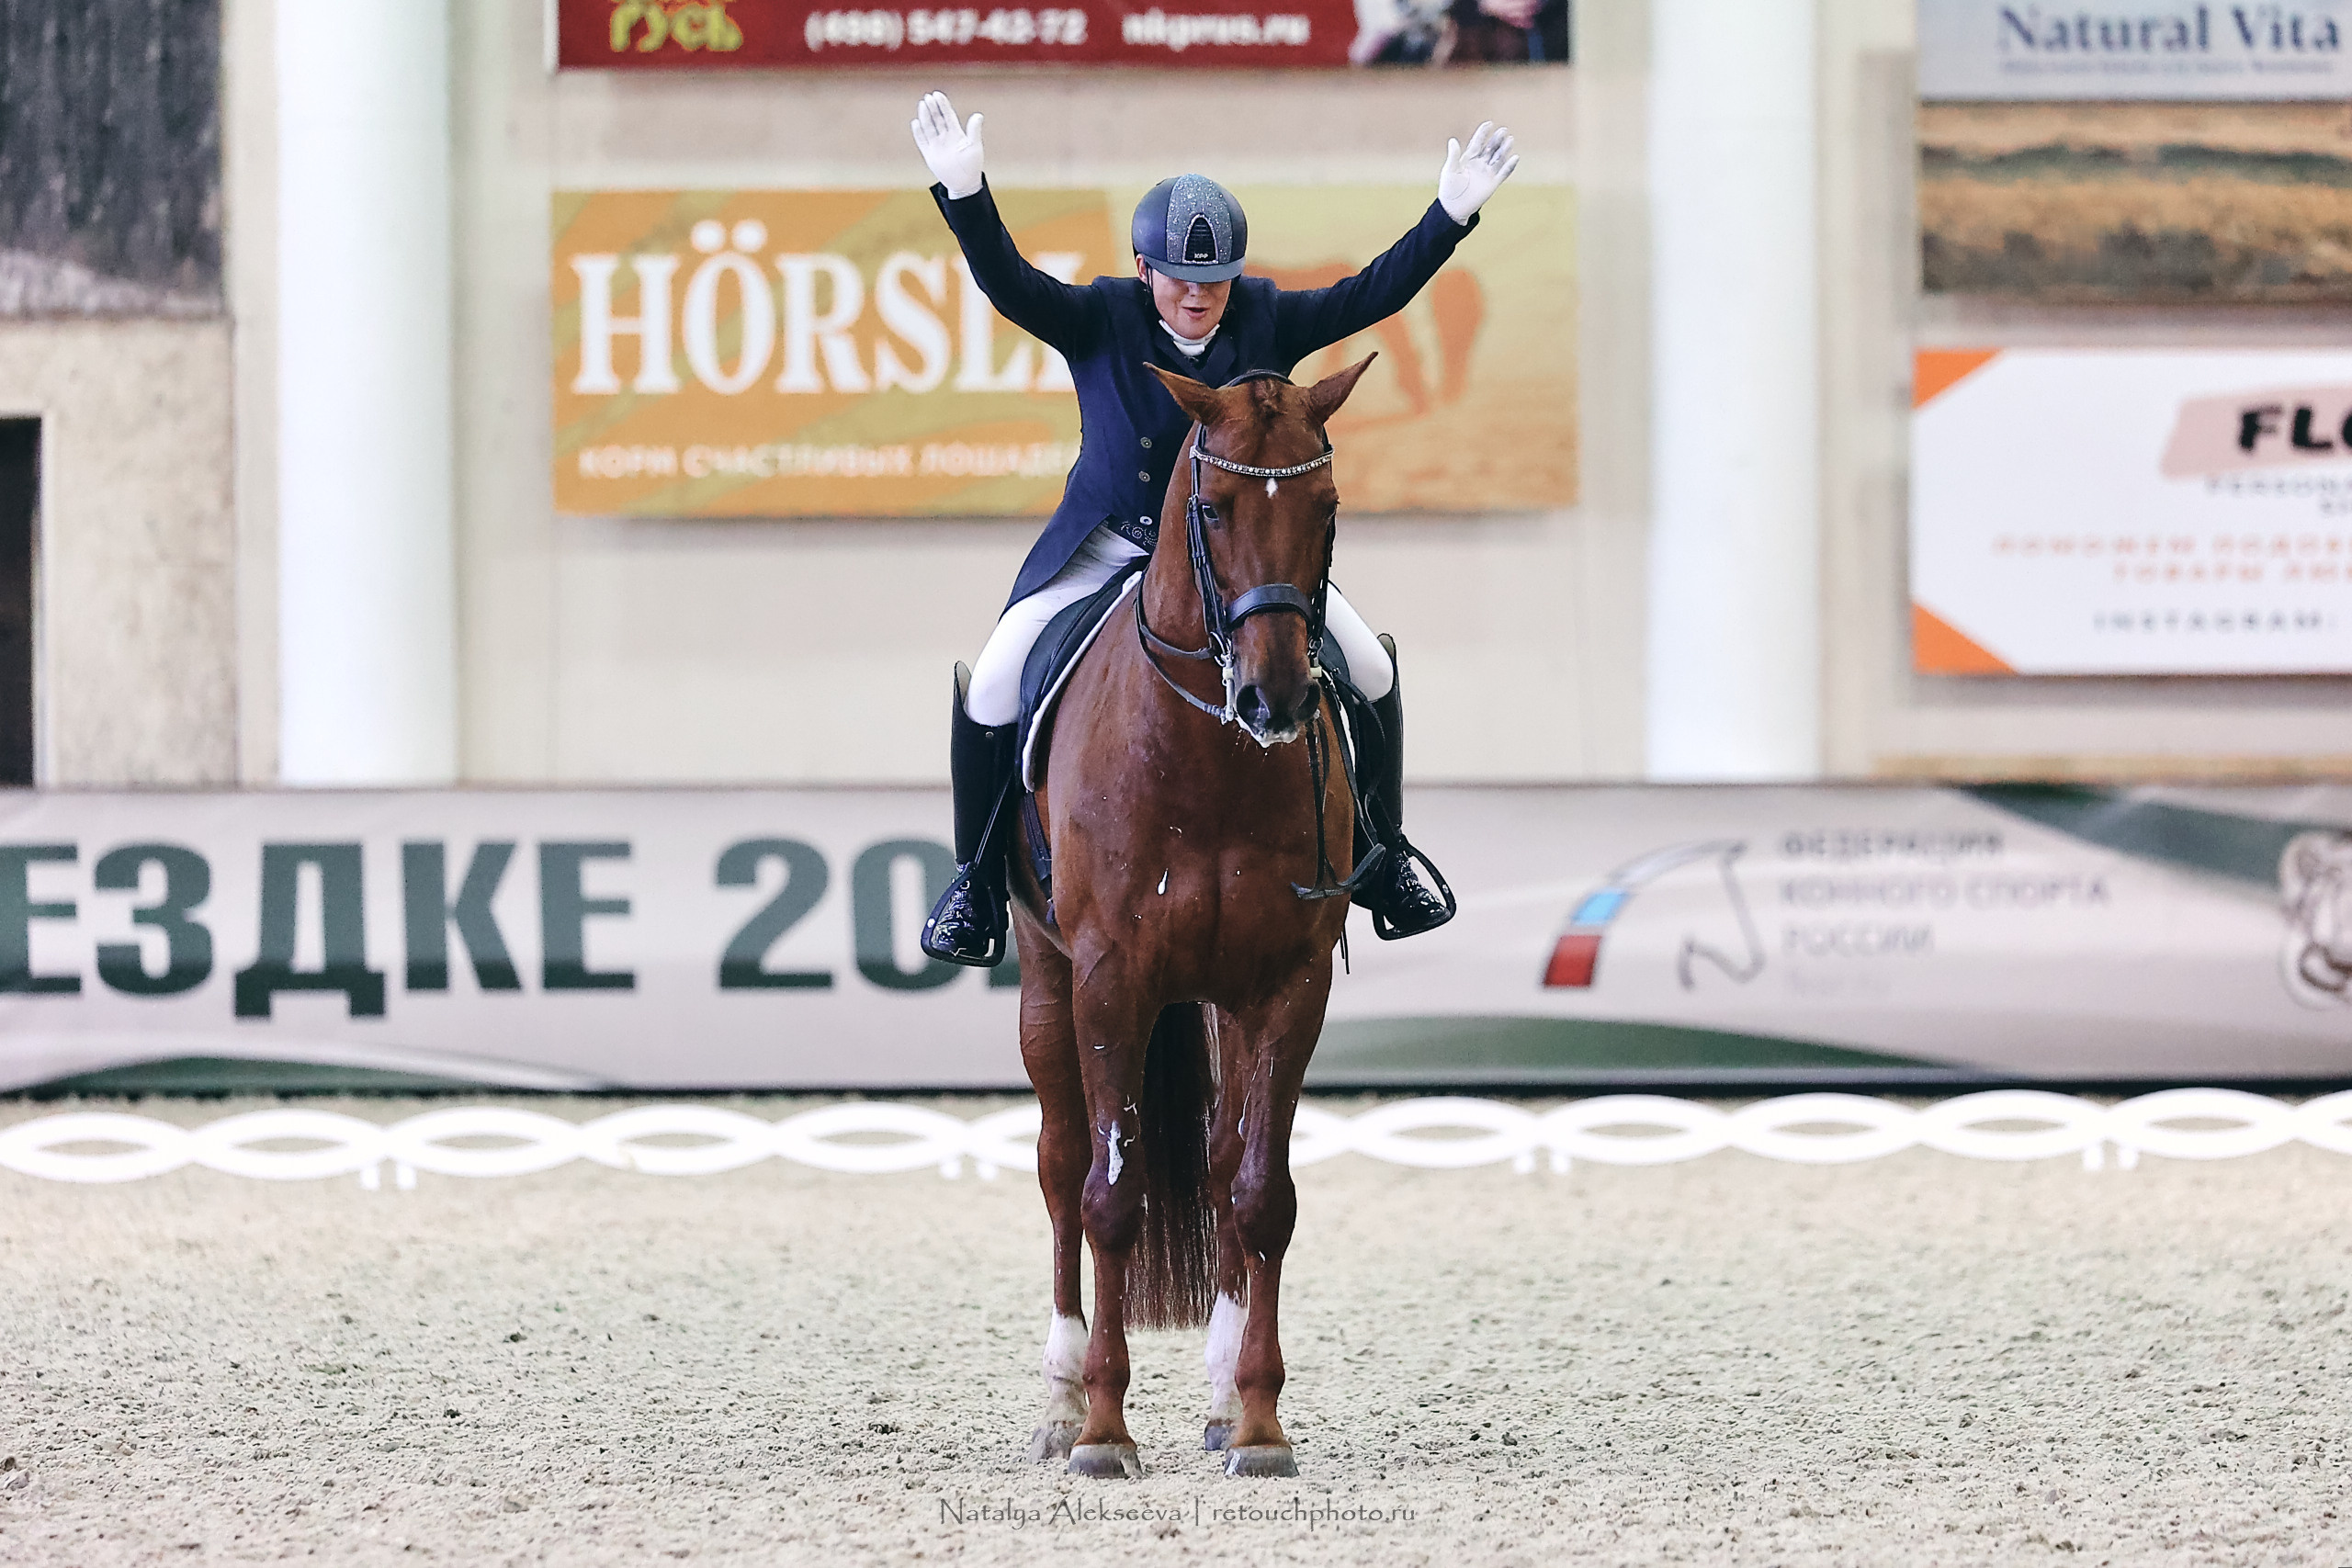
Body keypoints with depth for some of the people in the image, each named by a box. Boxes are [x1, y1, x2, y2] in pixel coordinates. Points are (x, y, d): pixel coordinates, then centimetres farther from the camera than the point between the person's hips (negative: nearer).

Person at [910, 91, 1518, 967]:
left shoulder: (1268, 321, -5)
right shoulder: (1101, 321, -12)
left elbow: (1370, 296, -8)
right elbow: (1008, 285, -24)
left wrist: (1451, 214, -18)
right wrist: (964, 194, -41)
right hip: (1109, 547, -2)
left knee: (1371, 672, -5)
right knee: (993, 686, -16)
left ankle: (1380, 860, 16)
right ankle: (977, 879, 2)